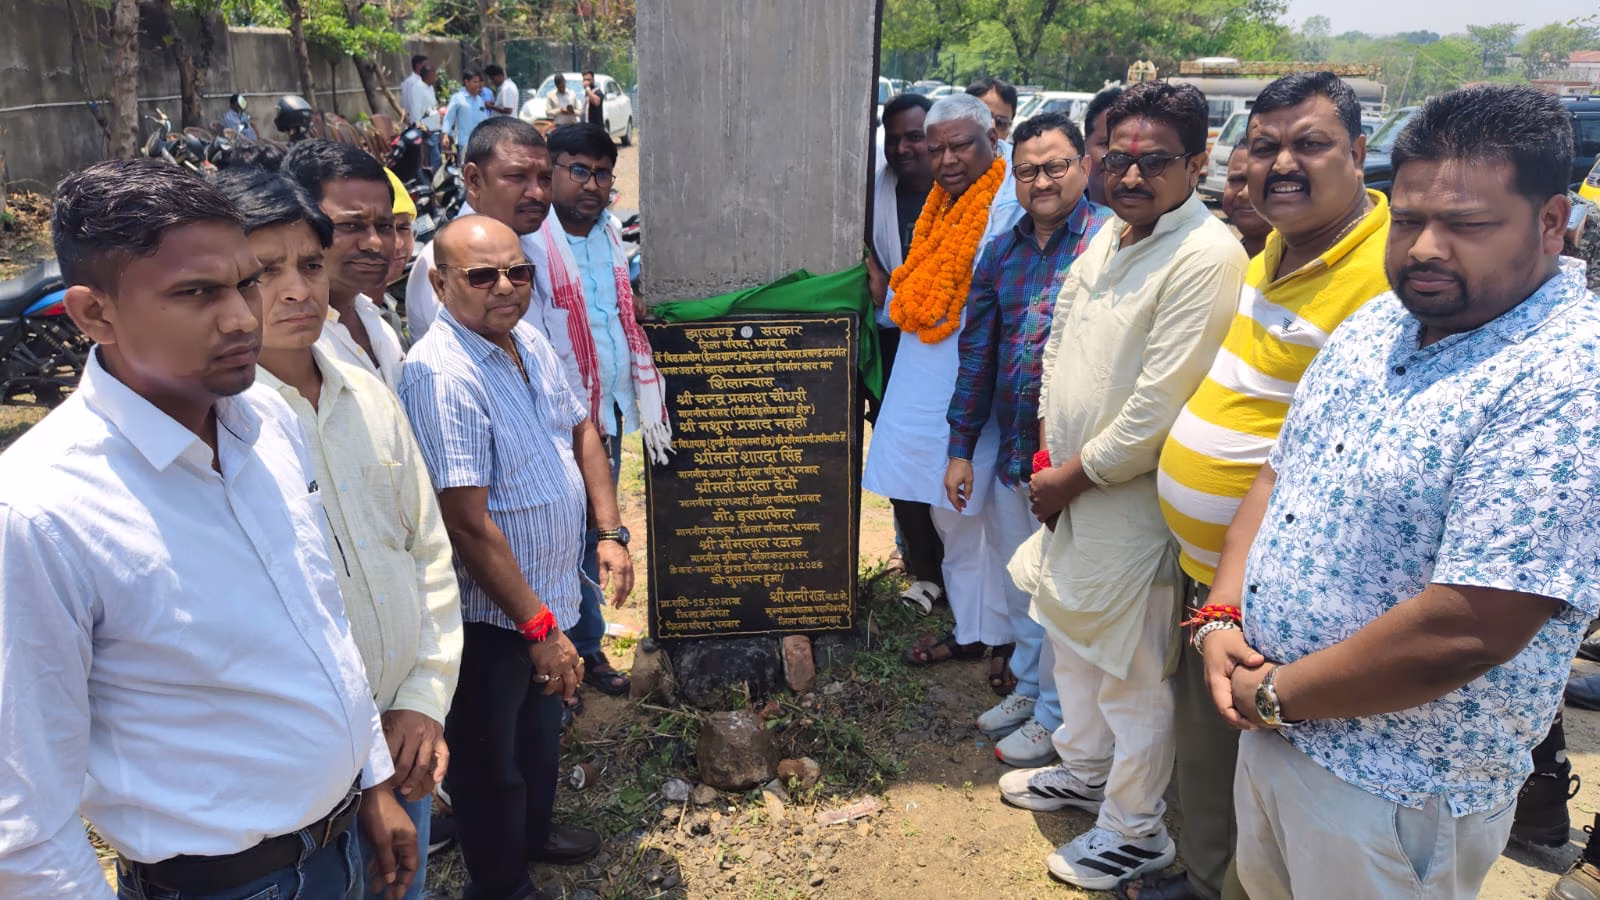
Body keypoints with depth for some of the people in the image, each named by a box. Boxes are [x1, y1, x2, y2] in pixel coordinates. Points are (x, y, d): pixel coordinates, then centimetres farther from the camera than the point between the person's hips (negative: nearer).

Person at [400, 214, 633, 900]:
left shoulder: (528, 340, 0)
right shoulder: (442, 374, -26)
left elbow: (580, 429, 13)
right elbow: (469, 523, -28)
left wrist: (611, 532, 4)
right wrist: (540, 627, -23)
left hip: (551, 591, 8)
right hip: (492, 616, -8)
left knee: (541, 730, 29)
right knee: (492, 760, 15)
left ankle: (534, 832, 53)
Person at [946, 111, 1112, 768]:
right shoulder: (1001, 252, 9)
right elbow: (977, 351, 11)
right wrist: (961, 448, 9)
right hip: (1010, 449, 6)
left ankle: (1053, 715, 25)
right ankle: (1028, 685, 40)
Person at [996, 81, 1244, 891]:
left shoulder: (1207, 258, -21)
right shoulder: (1110, 233, 8)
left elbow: (1158, 407, -24)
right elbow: (1059, 345, 15)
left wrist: (1073, 476, -14)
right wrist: (1049, 452, 5)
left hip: (1131, 503, -9)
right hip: (1068, 485, 9)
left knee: (1132, 675, 6)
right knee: (1073, 638, 25)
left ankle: (1134, 831, 27)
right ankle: (1083, 770, 48)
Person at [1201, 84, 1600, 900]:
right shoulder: (1374, 323, 2)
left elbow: (1464, 632, -29)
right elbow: (1277, 475, 8)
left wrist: (1273, 697, -17)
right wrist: (1222, 617, -6)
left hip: (1397, 794, -7)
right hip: (1268, 730, 7)